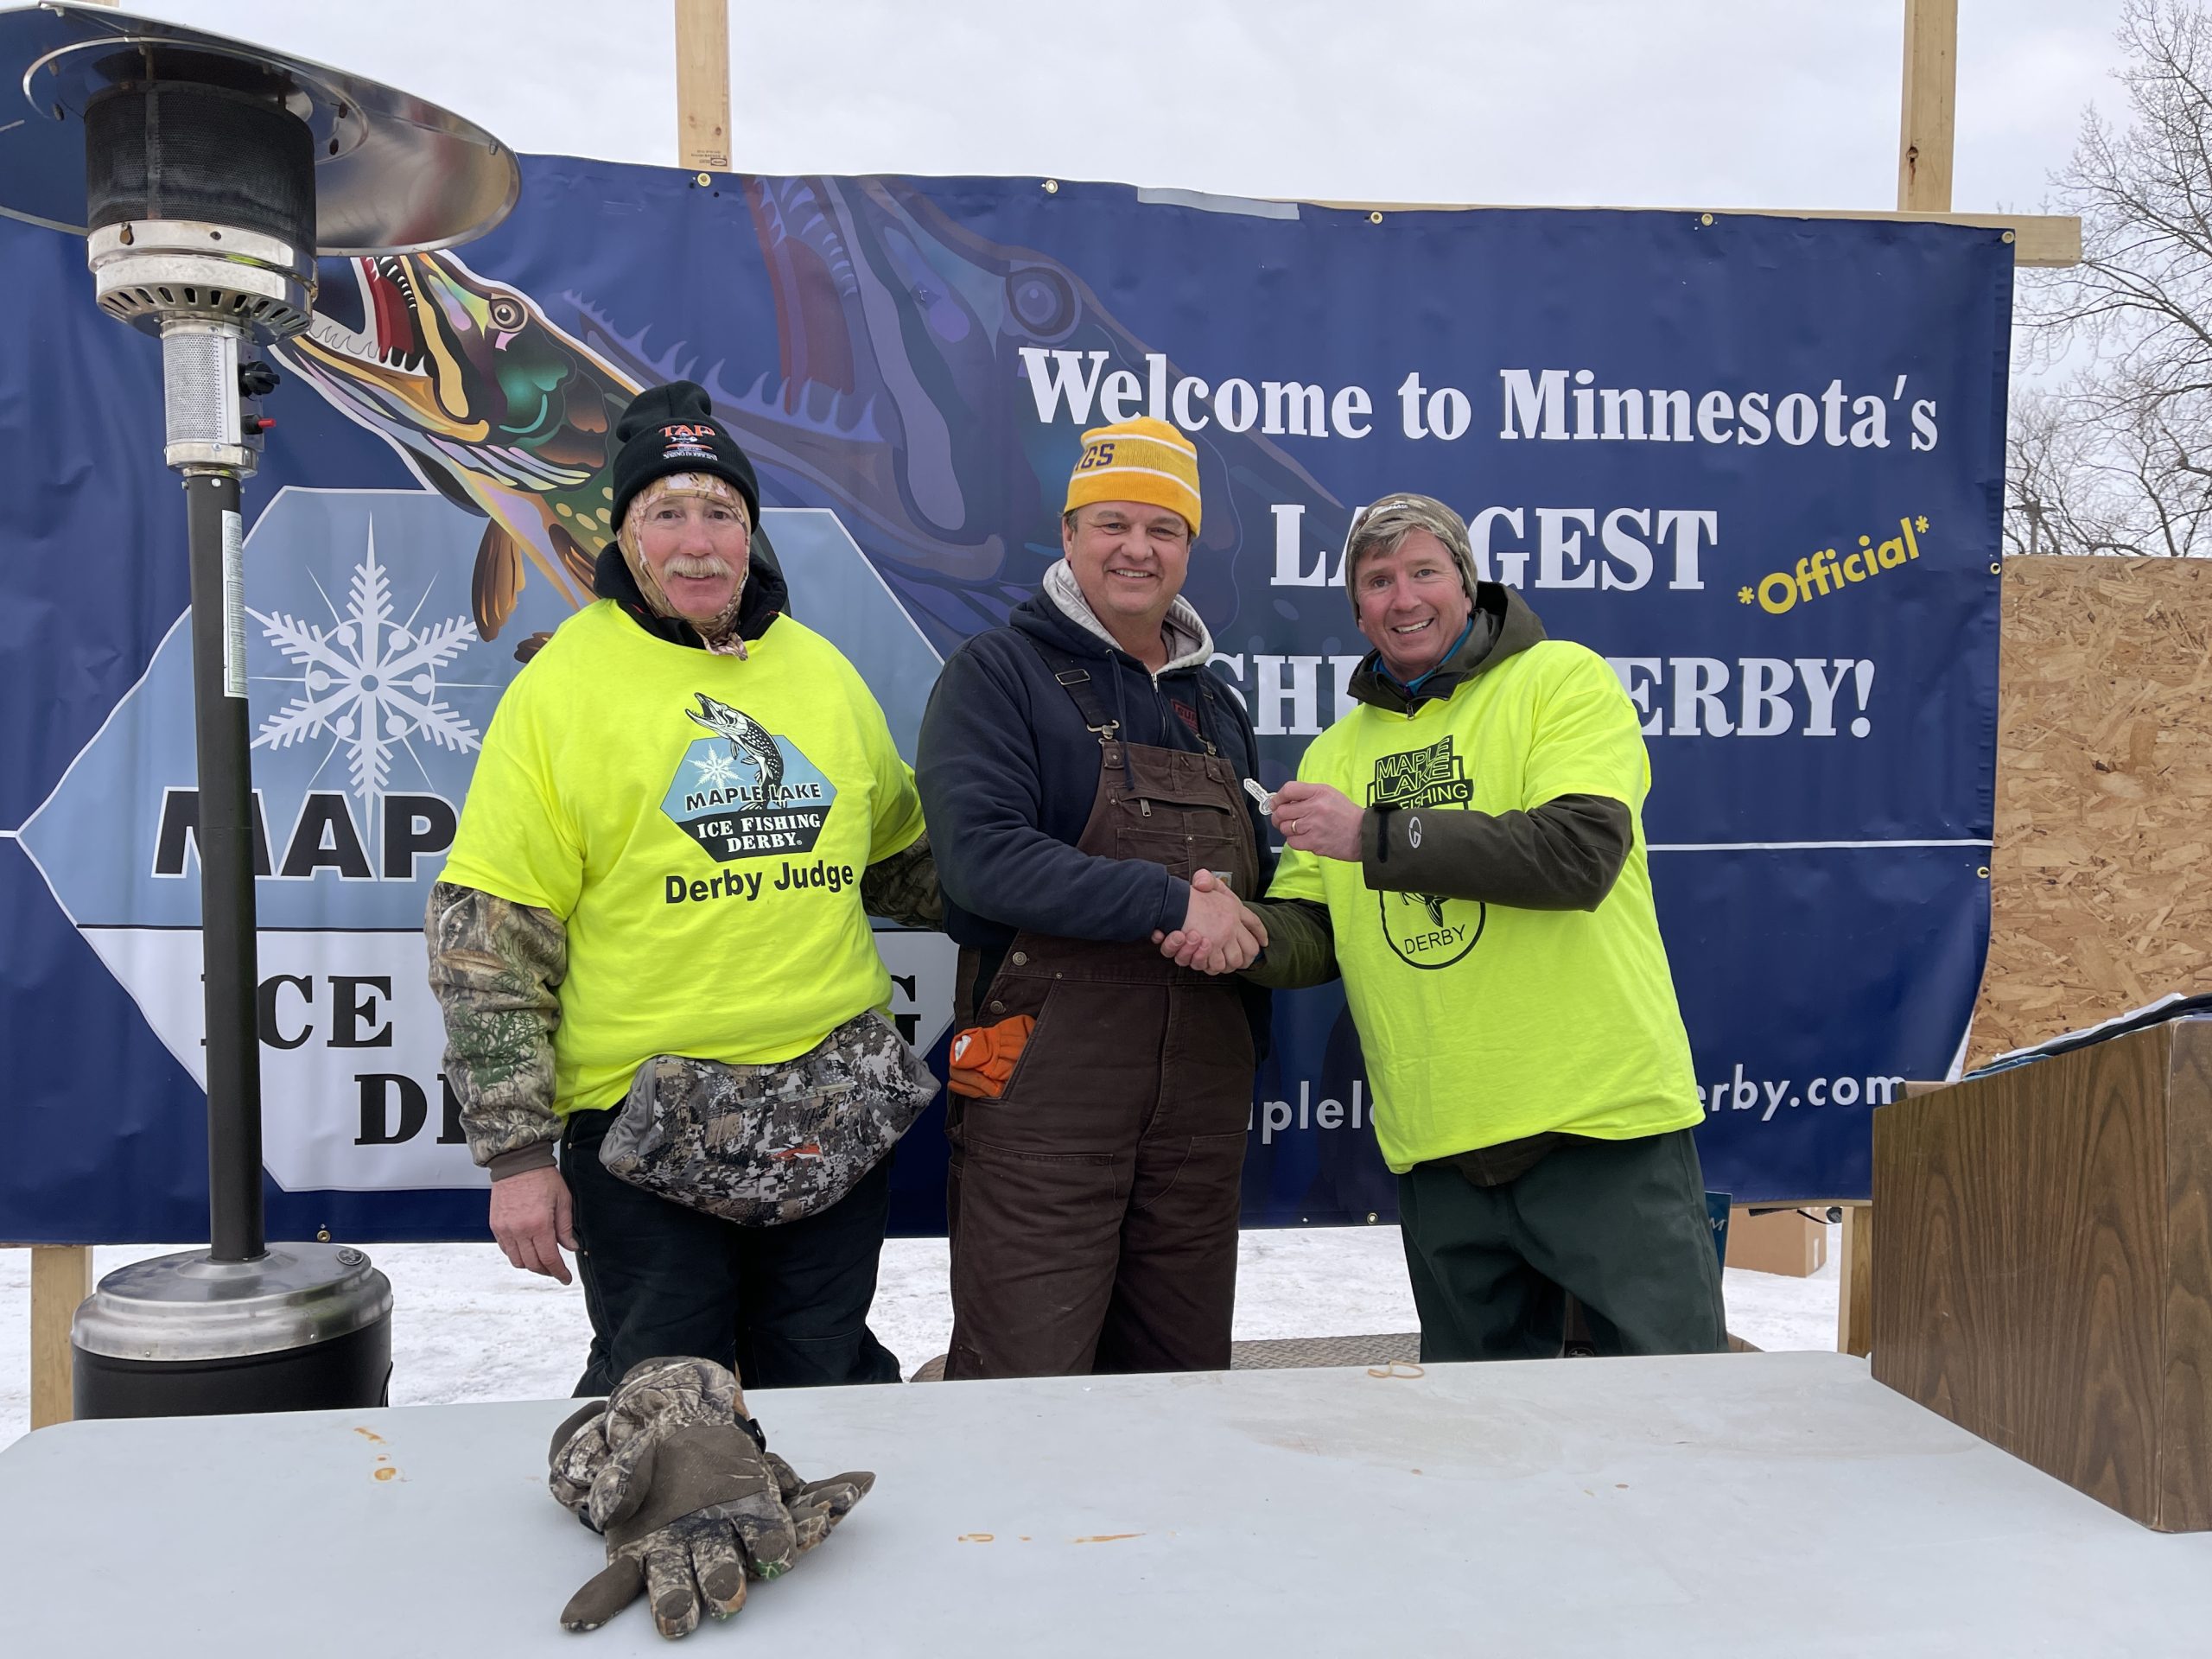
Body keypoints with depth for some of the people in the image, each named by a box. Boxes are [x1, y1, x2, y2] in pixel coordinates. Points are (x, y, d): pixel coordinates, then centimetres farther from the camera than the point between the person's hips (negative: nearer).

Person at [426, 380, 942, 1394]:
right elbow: (487, 934, -8)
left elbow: (900, 861, 21)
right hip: (644, 1120, -4)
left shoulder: (825, 672, 9)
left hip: (836, 1109, 4)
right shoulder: (564, 682, -6)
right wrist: (516, 1150, -9)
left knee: (831, 1396, 16)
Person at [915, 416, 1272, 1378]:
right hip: (1044, 1091, -6)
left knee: (1185, 1390, 14)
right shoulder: (999, 672, -2)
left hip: (1203, 1101, 6)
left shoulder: (1215, 704, 18)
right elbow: (982, 855, -17)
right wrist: (1169, 901, -21)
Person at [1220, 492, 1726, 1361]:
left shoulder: (1563, 679, -2)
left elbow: (1581, 852, -18)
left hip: (1604, 1123, -4)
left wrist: (1374, 836, -19)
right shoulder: (1336, 751, 12)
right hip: (1439, 1152, 5)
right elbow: (1312, 935, 8)